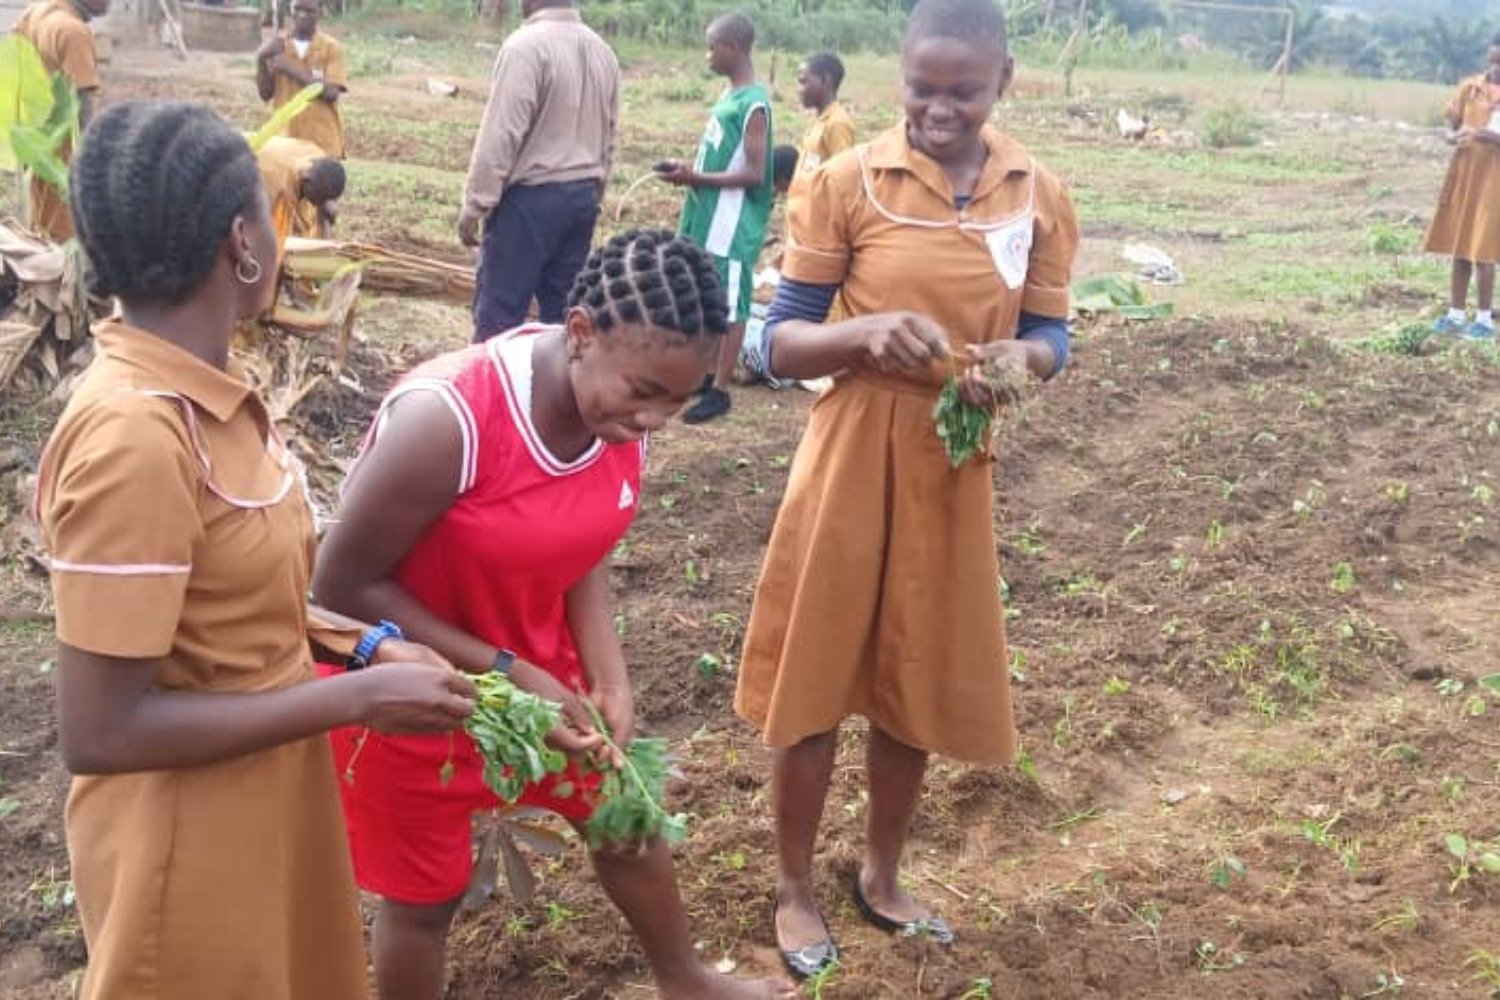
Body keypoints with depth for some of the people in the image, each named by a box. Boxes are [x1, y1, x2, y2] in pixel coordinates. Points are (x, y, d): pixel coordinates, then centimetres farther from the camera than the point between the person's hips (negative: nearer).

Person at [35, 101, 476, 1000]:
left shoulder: (202, 389, -2)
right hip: (191, 848, -8)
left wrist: (366, 645, -2)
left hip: (268, 804, 8)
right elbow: (101, 732, -26)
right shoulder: (133, 435, -28)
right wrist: (356, 697, -23)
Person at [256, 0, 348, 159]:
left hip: (323, 142, -2)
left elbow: (331, 93, -13)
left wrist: (294, 71, -17)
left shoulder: (331, 47, -2)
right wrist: (261, 61, -11)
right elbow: (266, 94, 4)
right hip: (286, 140, 3)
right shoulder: (278, 47, 6)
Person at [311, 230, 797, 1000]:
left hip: (536, 657, 6)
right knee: (424, 891, 13)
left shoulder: (622, 411, -14)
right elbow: (343, 587, -26)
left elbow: (582, 552, 0)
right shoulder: (446, 418, -35)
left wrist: (609, 679, -14)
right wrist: (506, 674, -27)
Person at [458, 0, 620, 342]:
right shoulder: (603, 51, 9)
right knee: (563, 309, 11)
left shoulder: (526, 45, -14)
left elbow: (501, 134, -16)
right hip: (582, 195, 7)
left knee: (499, 311, -1)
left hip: (531, 196, -7)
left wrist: (474, 205, -11)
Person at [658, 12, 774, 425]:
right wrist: (688, 170, 6)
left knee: (729, 306, -1)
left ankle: (719, 391, 6)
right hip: (709, 219, 9)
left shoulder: (753, 104, -17)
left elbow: (754, 174, -20)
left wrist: (697, 178, -19)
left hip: (732, 226, -9)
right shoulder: (730, 96, 12)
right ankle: (706, 374, 27)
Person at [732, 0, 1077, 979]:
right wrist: (866, 333, -26)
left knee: (920, 679, 15)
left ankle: (882, 877, 38)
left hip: (956, 466, 3)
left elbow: (1050, 335, 7)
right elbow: (783, 341, -6)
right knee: (817, 675, 7)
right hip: (851, 461, -2)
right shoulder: (846, 181, -9)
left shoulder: (1040, 196, -1)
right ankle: (796, 889, 29)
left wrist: (1018, 360, -16)